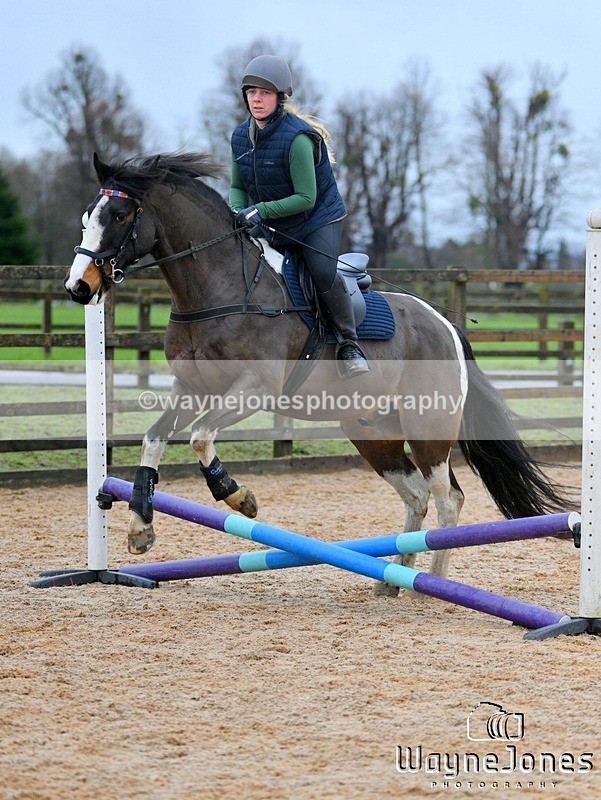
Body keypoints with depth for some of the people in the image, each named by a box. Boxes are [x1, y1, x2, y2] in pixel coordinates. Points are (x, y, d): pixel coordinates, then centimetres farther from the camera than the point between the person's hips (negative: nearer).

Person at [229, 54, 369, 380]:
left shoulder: (296, 138, -23)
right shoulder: (240, 137, -2)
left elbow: (306, 198, -24)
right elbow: (237, 188, 8)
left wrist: (260, 211, -31)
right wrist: (237, 213, -15)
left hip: (319, 218, -7)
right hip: (271, 229, 7)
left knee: (323, 272, -31)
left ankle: (348, 343, -12)